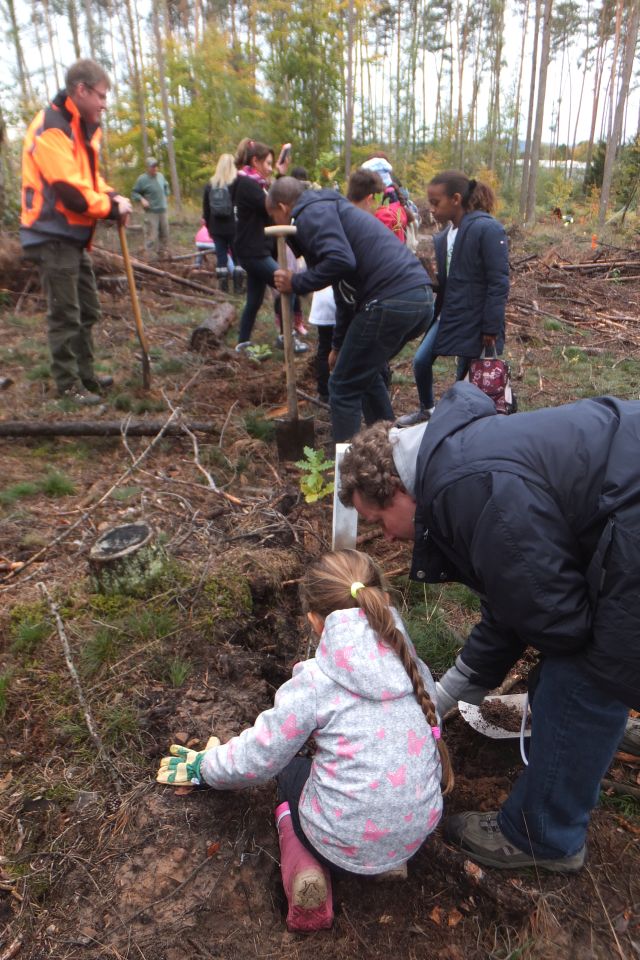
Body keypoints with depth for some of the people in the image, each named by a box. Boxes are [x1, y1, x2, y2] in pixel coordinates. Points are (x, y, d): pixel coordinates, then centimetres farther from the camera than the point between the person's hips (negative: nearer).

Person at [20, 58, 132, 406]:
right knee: (65, 314, -4)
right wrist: (111, 207, -11)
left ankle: (85, 375, 26)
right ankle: (68, 384, 5)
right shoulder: (51, 128, -18)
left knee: (87, 310, 15)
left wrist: (111, 197, 0)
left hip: (74, 236, 10)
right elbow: (70, 192, -24)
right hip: (52, 238, -10)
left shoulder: (83, 127, 13)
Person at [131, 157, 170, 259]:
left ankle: (162, 253, 31)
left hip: (163, 210, 7)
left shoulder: (160, 176, 7)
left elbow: (166, 186, 27)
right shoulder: (142, 179, -10)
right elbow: (134, 193, -4)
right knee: (151, 235, -11)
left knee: (164, 234, 14)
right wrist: (141, 199, -19)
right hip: (151, 212, -6)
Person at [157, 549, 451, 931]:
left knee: (291, 770, 26)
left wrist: (204, 767, 13)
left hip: (345, 845, -4)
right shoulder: (413, 665, -5)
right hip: (418, 835, 4)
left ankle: (306, 869, 6)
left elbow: (259, 756, -8)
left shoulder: (314, 683, -18)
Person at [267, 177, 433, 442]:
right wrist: (340, 345, 40)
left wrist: (295, 283, -4)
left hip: (390, 302, -10)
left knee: (344, 387, 3)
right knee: (367, 373, 27)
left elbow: (339, 261, -21)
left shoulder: (311, 212, 0)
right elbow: (349, 289, 35)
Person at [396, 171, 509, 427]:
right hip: (449, 314, 8)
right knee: (421, 360, 10)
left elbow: (499, 283, -17)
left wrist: (491, 328, -18)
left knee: (468, 374, 3)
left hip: (476, 318, -8)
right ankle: (426, 409, 33)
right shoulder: (446, 234, 7)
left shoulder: (487, 229, -17)